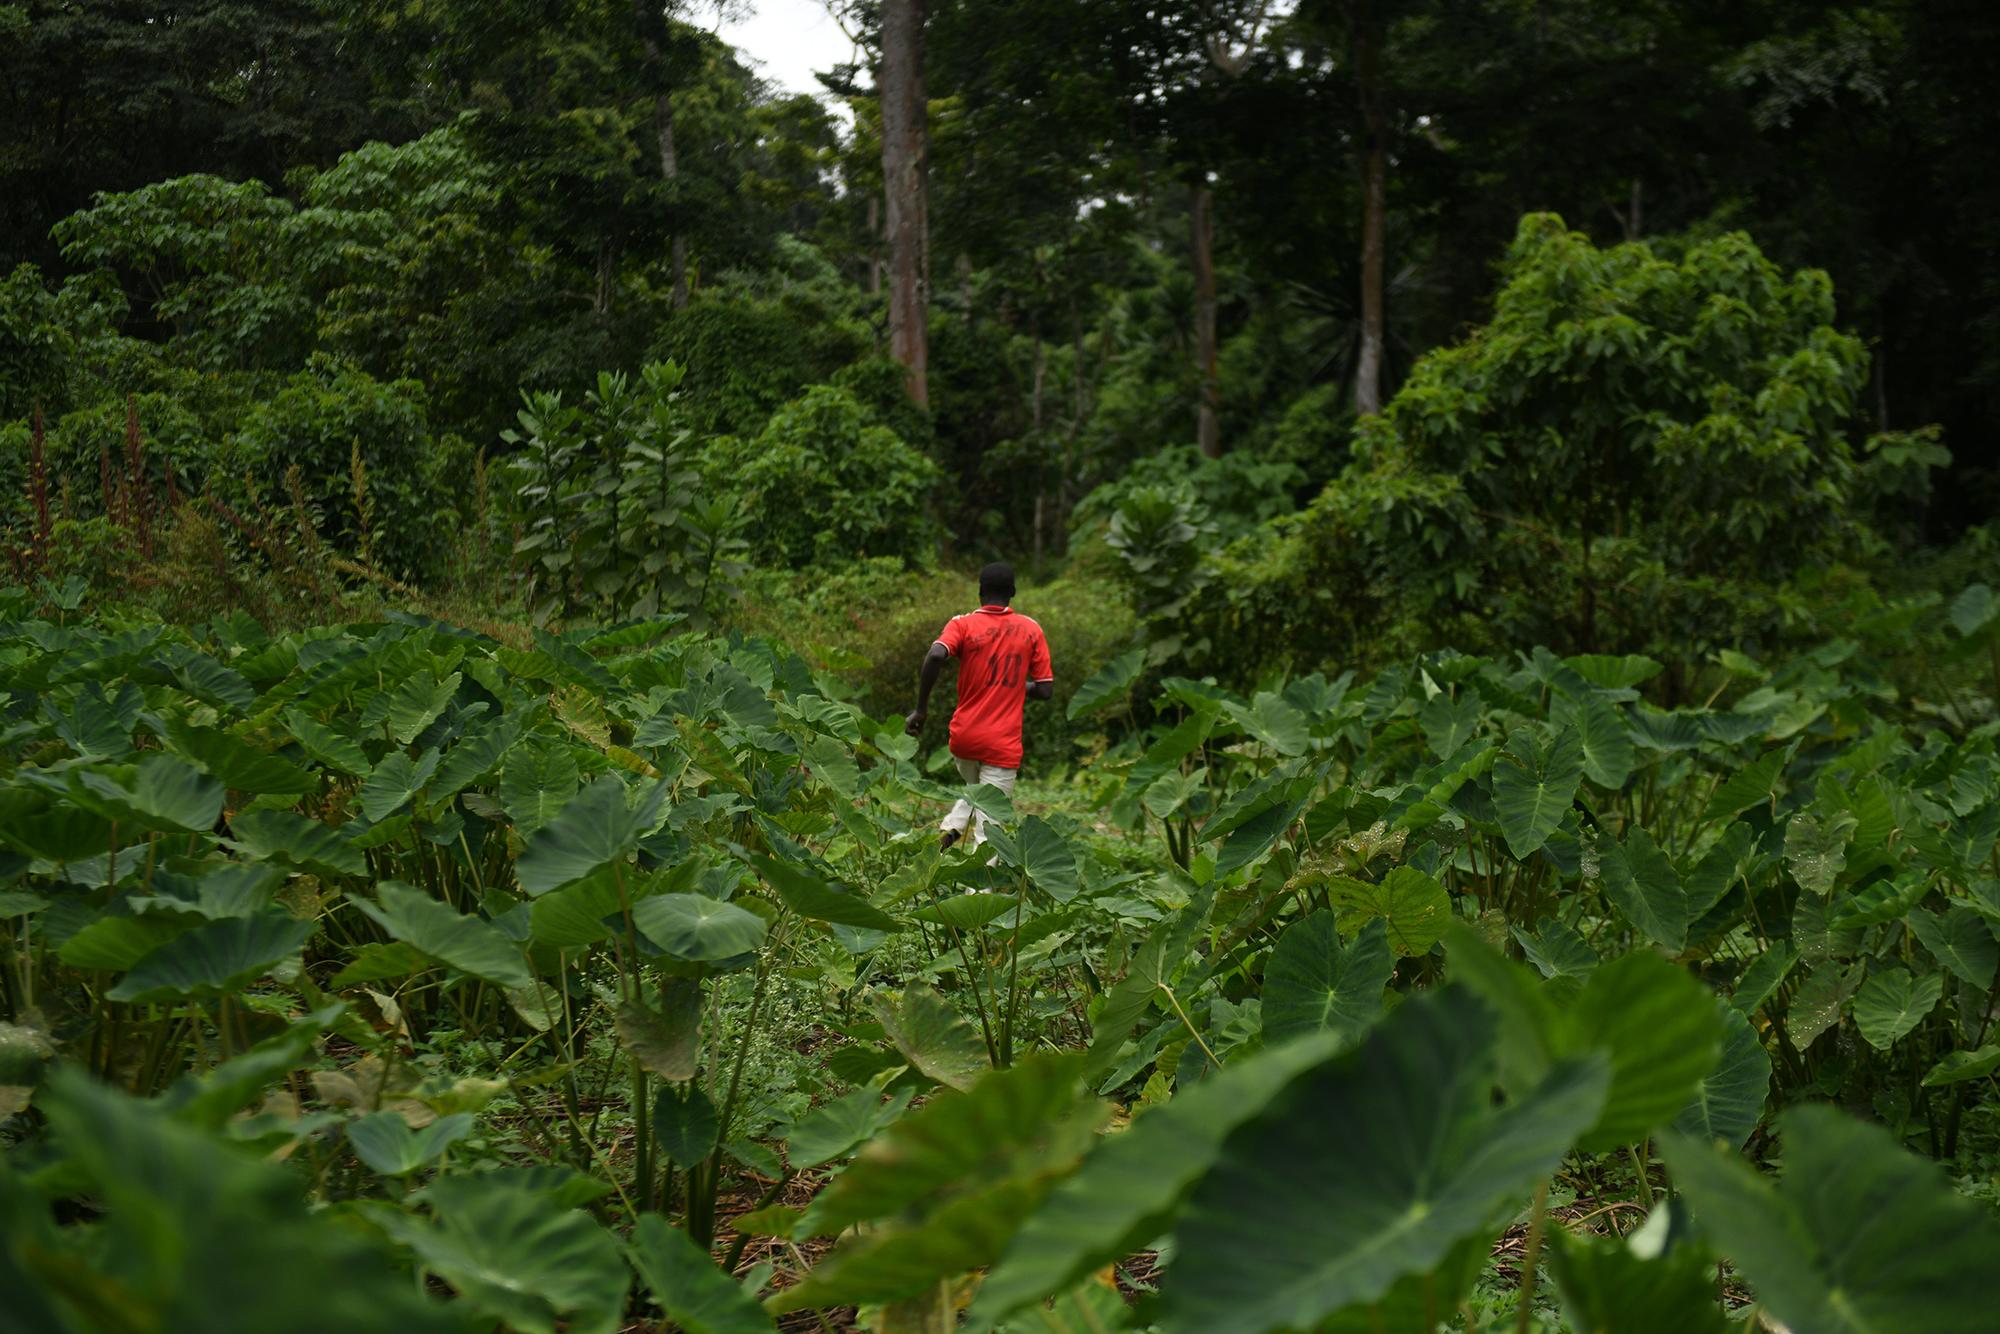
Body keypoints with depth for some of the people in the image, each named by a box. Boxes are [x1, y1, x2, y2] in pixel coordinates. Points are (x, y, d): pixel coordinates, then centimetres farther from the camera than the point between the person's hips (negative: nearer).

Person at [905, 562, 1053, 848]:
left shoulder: (963, 624, -1)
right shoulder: (1031, 630, 3)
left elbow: (935, 656, -21)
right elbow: (1045, 691, 2)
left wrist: (921, 708, -14)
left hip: (964, 737, 1)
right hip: (1003, 744, -1)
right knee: (988, 830, -1)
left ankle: (950, 829, 5)